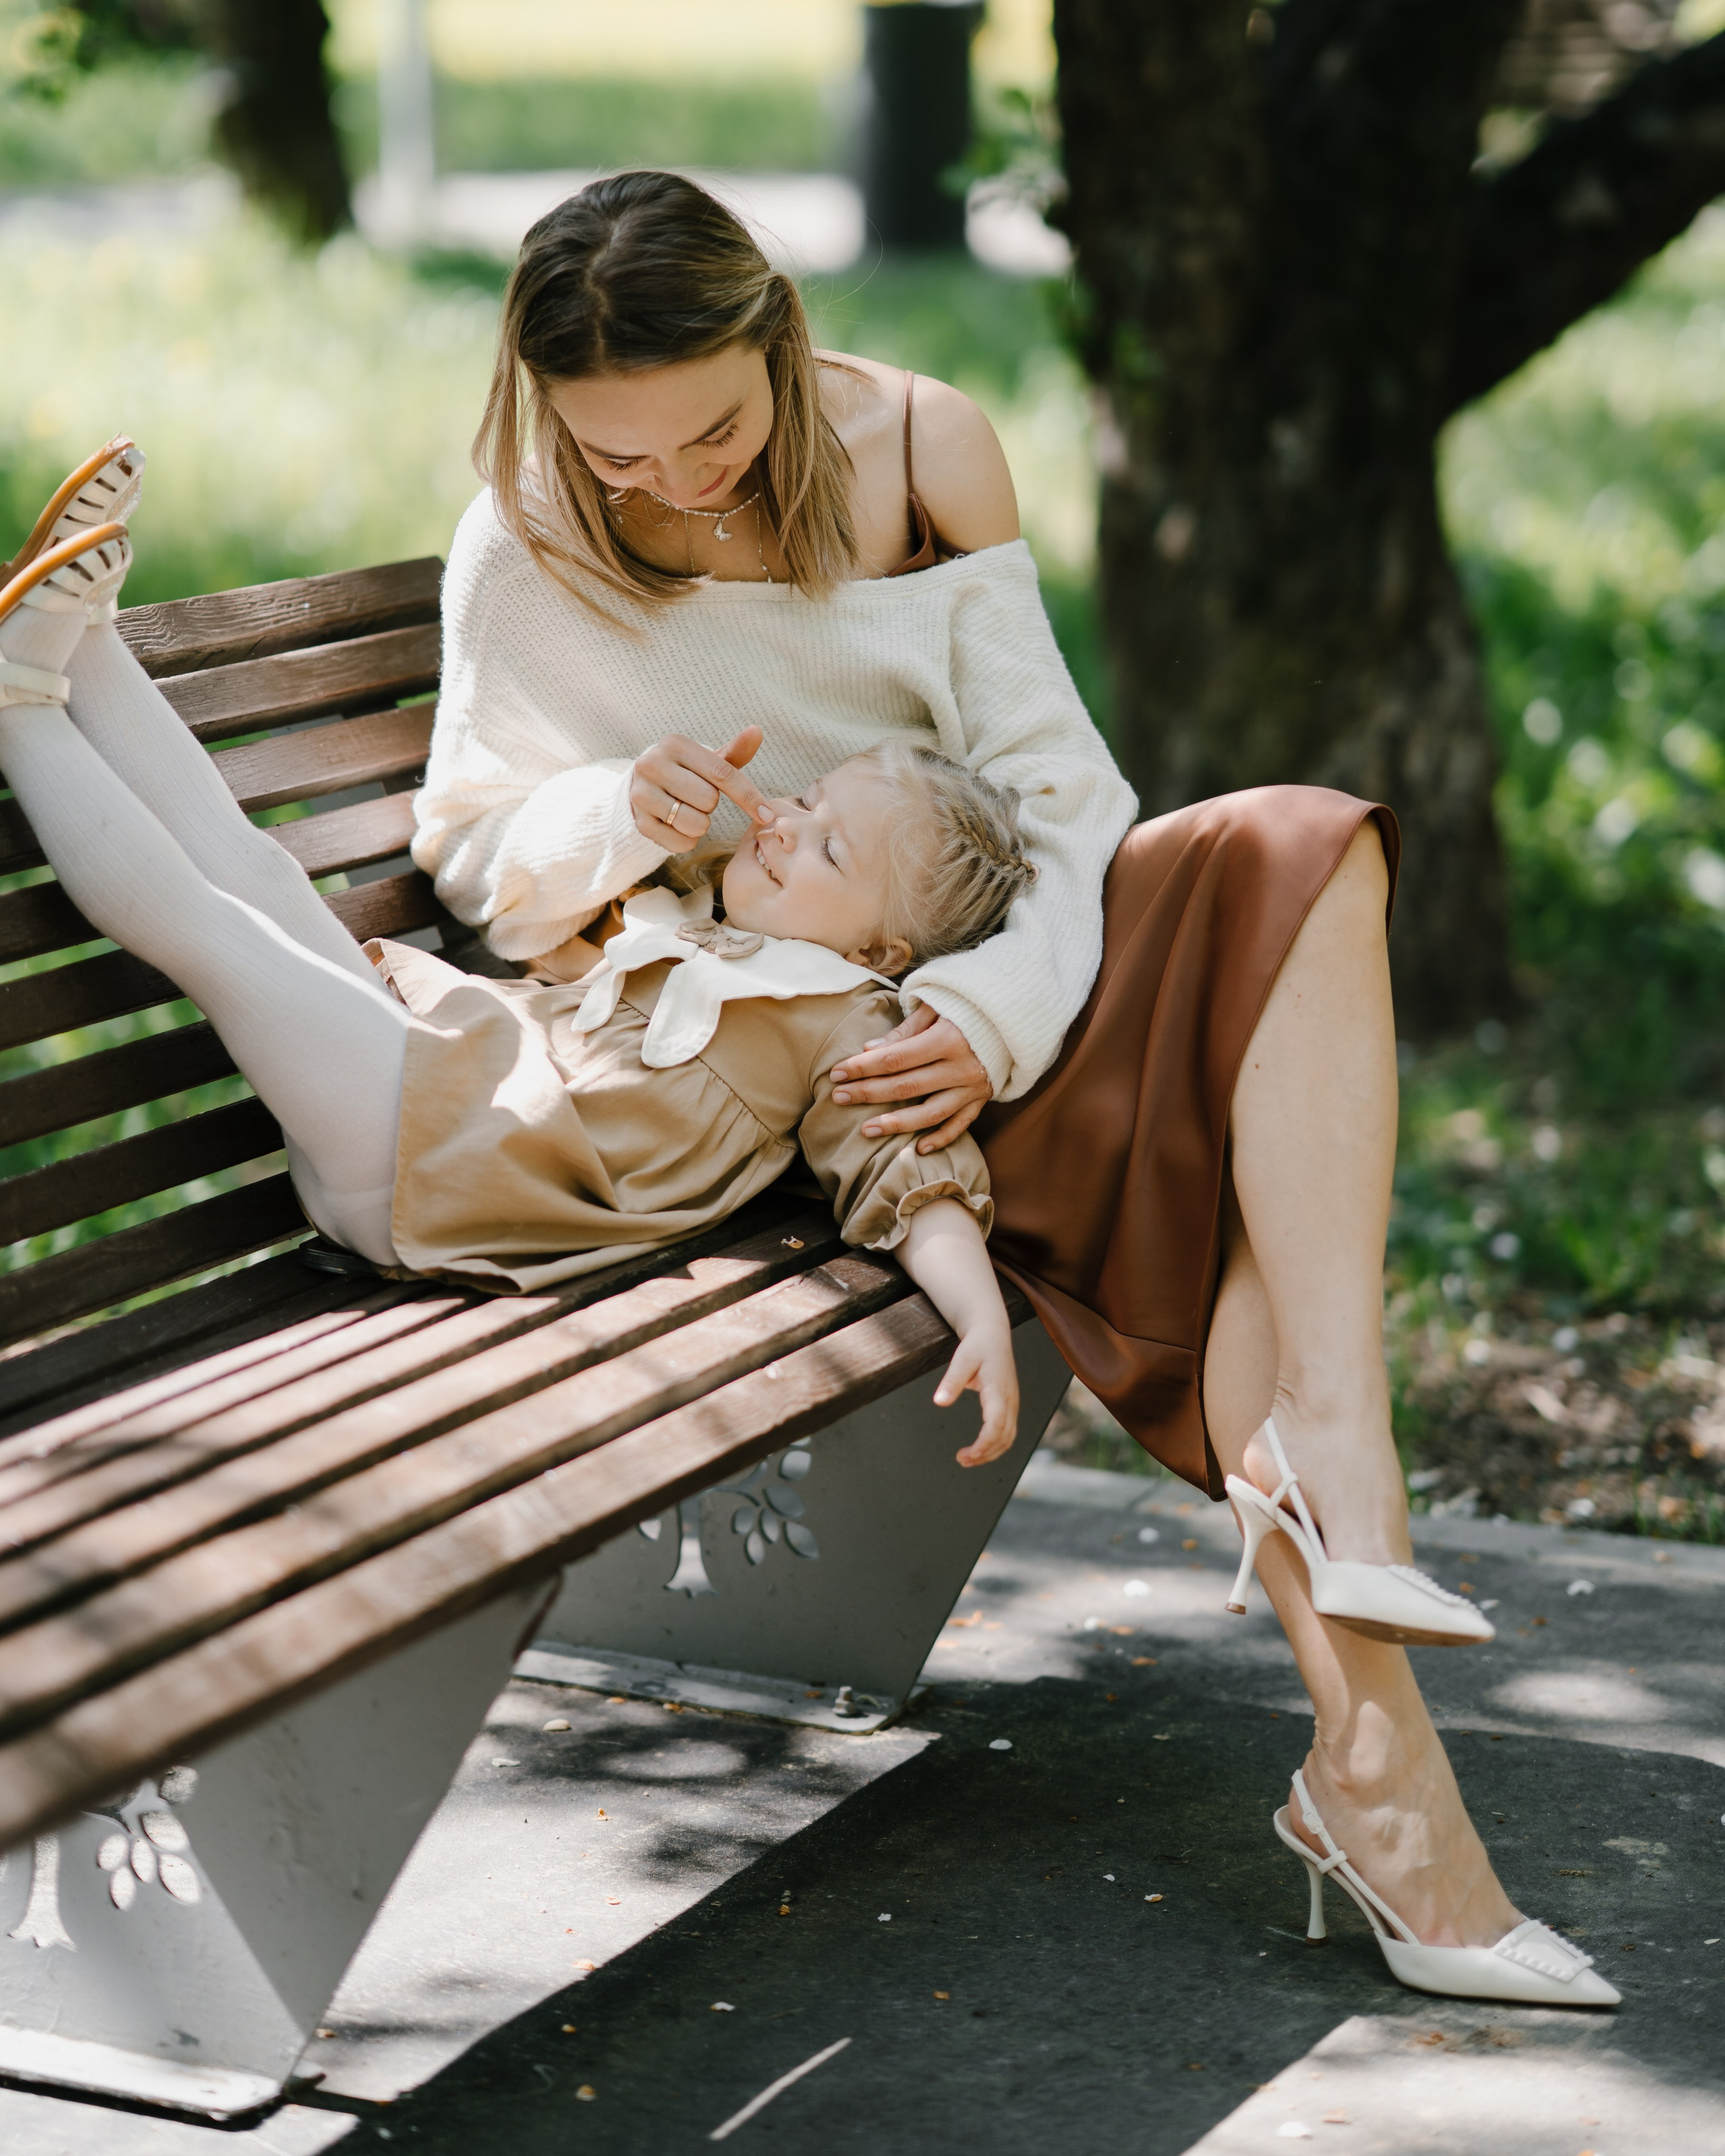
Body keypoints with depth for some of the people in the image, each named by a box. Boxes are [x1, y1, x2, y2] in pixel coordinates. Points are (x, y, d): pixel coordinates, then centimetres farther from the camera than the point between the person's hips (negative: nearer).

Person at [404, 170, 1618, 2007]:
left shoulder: (920, 448, -3)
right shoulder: (523, 562, -8)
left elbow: (1053, 789, -7)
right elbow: (472, 854, 1)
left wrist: (996, 1014, -27)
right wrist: (618, 813, -23)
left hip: (962, 966, 4)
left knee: (1298, 867, -25)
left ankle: (1326, 1438, -39)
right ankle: (1370, 1743, -32)